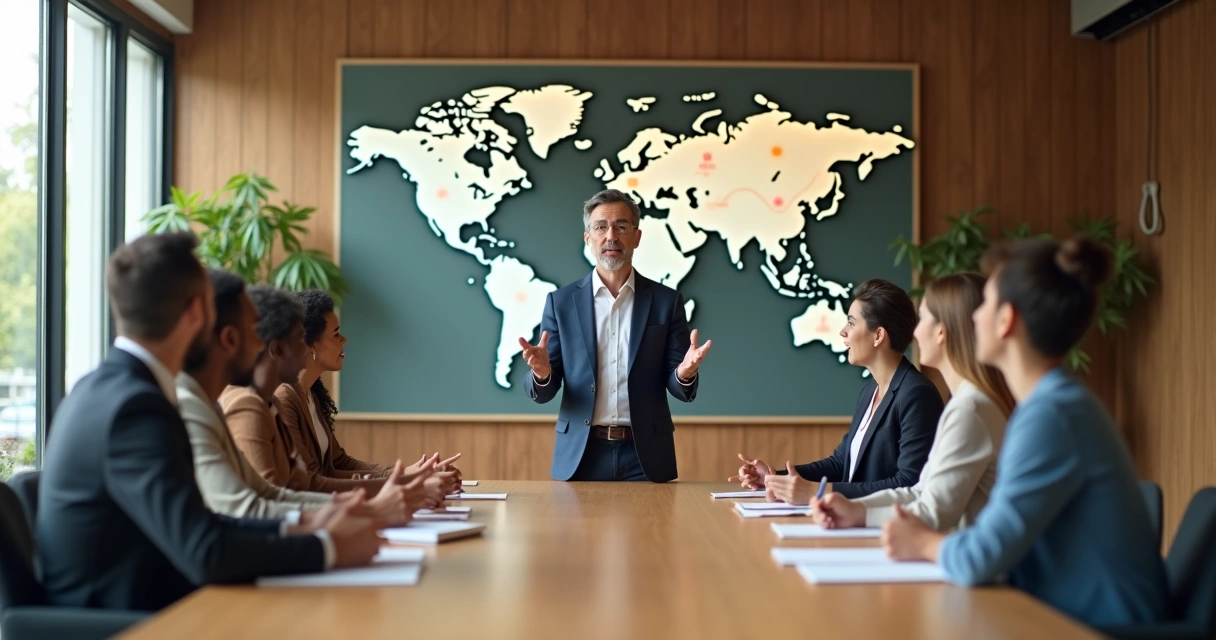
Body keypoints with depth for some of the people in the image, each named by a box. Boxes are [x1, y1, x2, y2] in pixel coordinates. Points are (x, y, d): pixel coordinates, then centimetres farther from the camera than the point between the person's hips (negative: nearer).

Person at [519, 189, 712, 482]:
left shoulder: (666, 301, 3)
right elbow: (543, 393, 2)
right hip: (579, 455, 0)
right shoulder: (561, 301, 3)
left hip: (646, 455, 0)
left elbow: (681, 390, 2)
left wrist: (685, 373, -22)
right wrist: (542, 372, -21)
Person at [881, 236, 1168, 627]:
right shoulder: (1054, 402, 10)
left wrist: (925, 543, -3)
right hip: (1066, 617, 8)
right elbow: (1003, 537, 12)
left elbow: (978, 562, -22)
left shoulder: (1052, 414, -19)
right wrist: (928, 539, -2)